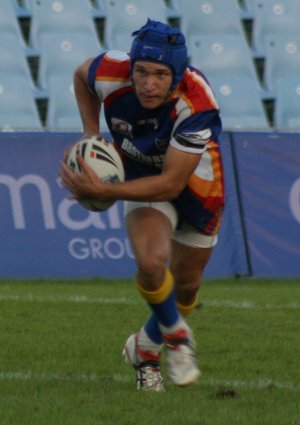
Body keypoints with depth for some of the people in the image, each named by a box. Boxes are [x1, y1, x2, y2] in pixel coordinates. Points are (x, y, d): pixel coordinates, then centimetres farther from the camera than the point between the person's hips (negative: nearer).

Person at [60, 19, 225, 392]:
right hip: (143, 177, 1)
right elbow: (81, 75, -1)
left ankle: (147, 346, 44)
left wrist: (102, 192, -39)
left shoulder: (196, 105, -38)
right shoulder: (112, 75, -29)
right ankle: (176, 334, 3)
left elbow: (170, 183, -34)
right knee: (151, 261, -26)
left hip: (196, 184, -1)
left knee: (185, 285, 13)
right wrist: (91, 135, -10)